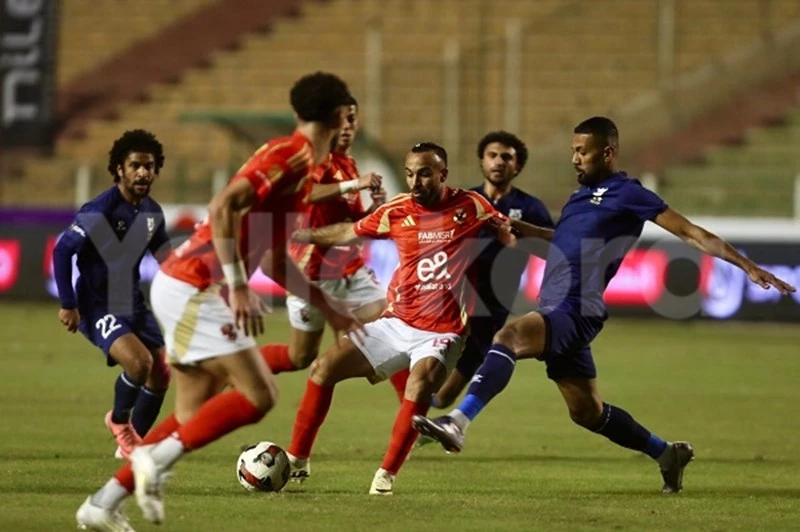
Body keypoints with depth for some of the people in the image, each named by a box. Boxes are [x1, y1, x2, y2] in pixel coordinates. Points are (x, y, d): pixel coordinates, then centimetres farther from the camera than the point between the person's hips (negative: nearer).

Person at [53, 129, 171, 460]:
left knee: (161, 374, 0)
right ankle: (119, 420, 3)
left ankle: (133, 444, 20)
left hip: (132, 303, 7)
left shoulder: (152, 212, 3)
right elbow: (62, 251, -15)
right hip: (97, 306, -7)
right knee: (139, 362, -27)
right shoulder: (99, 212, -19)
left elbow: (161, 250, 17)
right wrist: (67, 305, -15)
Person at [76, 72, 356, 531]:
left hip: (188, 289, 10)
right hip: (195, 288, -10)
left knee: (195, 417, 11)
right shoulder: (291, 155, -12)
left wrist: (328, 308, 28)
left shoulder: (302, 167, 18)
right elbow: (223, 207, -25)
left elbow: (274, 256, 27)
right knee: (259, 395, -13)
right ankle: (158, 458, -14)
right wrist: (239, 287, -26)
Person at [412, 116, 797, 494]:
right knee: (587, 412, 15)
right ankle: (667, 454, 31)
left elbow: (691, 233, -4)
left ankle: (458, 423, -45)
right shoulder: (581, 196, 21)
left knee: (509, 336, -33)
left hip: (575, 314, -9)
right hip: (557, 311, 9)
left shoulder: (627, 194, -4)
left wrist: (747, 266, -8)